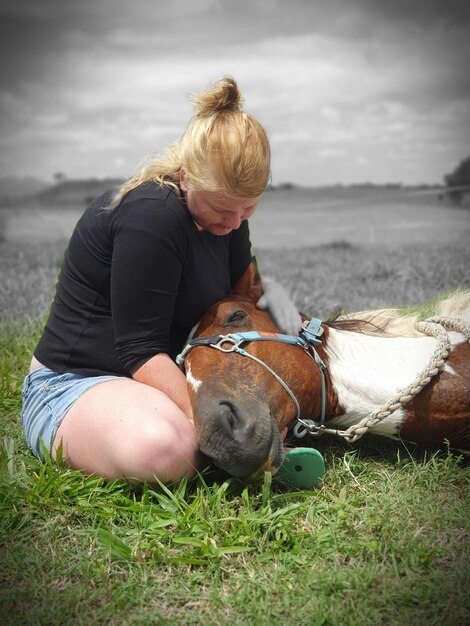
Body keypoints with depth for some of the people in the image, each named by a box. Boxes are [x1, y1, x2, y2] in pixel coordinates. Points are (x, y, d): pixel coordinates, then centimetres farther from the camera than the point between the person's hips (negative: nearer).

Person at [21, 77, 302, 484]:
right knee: (162, 447, -41)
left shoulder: (223, 209, 1)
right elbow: (140, 353, -27)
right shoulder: (151, 215, -25)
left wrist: (268, 289, -9)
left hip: (165, 373, 8)